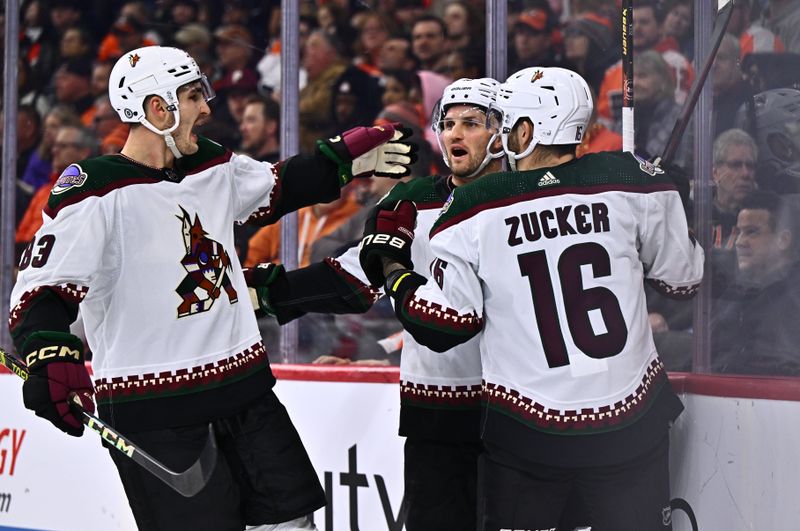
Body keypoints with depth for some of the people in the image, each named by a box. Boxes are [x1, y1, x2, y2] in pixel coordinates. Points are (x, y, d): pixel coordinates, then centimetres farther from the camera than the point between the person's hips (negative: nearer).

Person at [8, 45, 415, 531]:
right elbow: (41, 290, -18)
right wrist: (52, 358, -33)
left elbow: (277, 189, 29)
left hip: (244, 389, 8)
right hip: (153, 412, -7)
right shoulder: (96, 192, -14)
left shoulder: (214, 167, 9)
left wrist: (345, 159, 20)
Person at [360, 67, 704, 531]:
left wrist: (390, 266, 12)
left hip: (527, 435, -1)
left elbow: (443, 326, -5)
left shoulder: (474, 210, -8)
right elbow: (684, 278, 6)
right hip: (631, 423, 1)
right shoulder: (632, 183, -5)